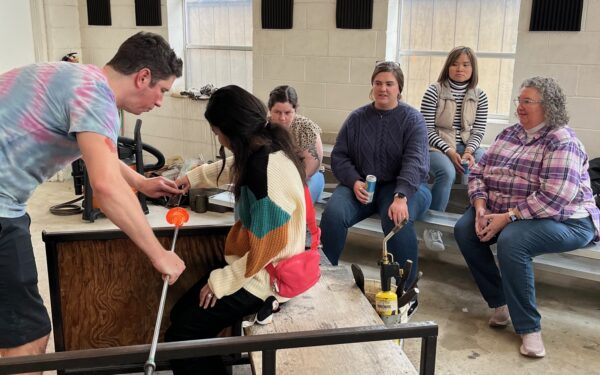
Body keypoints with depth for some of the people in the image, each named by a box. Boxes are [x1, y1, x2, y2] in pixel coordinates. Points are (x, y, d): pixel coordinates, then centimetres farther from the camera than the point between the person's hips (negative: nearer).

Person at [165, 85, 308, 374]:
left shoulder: (268, 170, -29)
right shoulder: (262, 150, 0)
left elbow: (266, 248, -26)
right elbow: (231, 168, 25)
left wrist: (221, 282, -15)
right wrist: (193, 177, 36)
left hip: (266, 275, -9)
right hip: (252, 261, 9)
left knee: (180, 335, -9)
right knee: (181, 313, 12)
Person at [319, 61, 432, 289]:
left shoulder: (412, 119, -2)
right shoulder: (356, 118, 7)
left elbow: (414, 161, -16)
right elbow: (339, 155, 6)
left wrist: (400, 197, -32)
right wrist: (354, 182, -14)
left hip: (402, 186, -2)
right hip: (361, 185, 2)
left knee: (398, 220, -35)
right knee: (333, 214, -27)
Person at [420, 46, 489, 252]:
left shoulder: (479, 95, 4)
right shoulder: (434, 91, -7)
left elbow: (478, 130, 4)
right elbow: (427, 129, -9)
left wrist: (469, 152, -16)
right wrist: (450, 152, -20)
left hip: (467, 147, 4)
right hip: (437, 146, -4)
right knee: (447, 173, -36)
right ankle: (432, 226, -21)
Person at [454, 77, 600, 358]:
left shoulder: (562, 141, -15)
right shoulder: (508, 134, 9)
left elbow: (553, 199, -26)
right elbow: (478, 173, 6)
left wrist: (507, 217, -26)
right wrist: (480, 209, -11)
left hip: (563, 220, -8)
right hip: (505, 214, 8)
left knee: (511, 241, -34)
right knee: (464, 229, -13)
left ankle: (529, 327, -19)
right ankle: (500, 302, 0)